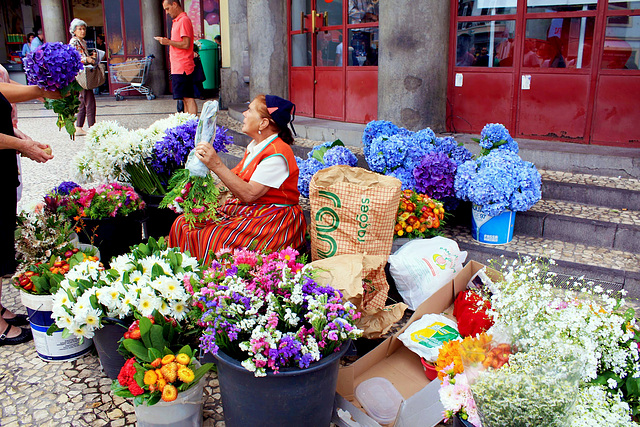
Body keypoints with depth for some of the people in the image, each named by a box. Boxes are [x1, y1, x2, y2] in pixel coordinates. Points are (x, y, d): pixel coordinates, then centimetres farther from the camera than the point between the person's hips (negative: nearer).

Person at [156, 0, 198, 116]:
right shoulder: (177, 21, 21)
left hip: (182, 67, -10)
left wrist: (168, 42, -11)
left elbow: (186, 44, -18)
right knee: (186, 98, 9)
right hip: (178, 67, 10)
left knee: (188, 98, -11)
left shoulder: (184, 20, -10)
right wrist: (168, 41, 13)